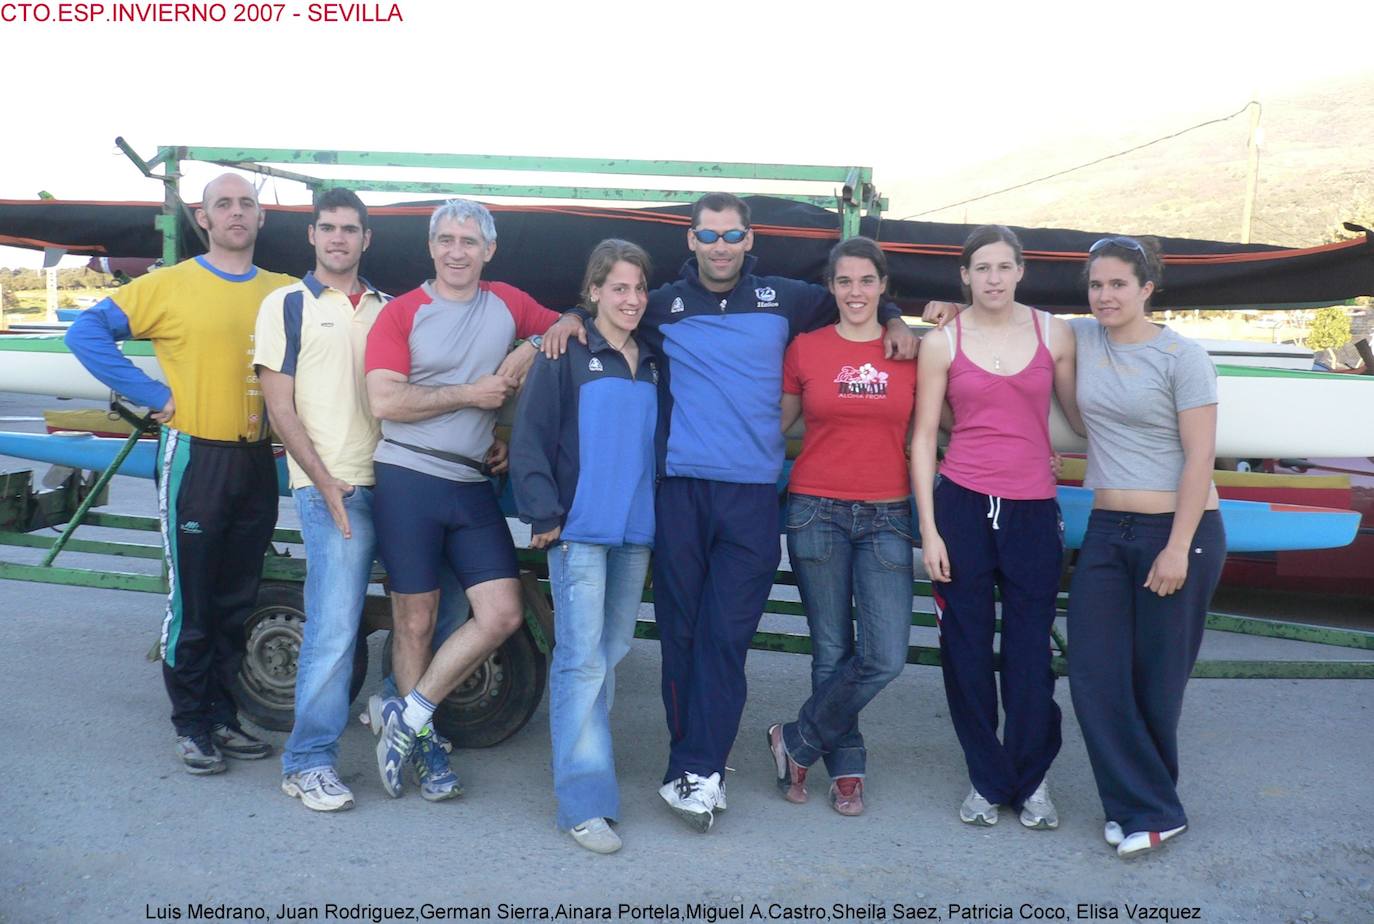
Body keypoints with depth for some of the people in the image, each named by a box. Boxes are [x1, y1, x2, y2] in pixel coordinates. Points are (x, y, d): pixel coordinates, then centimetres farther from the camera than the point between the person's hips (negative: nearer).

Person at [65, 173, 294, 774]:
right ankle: (191, 726, 15)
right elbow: (86, 334, -5)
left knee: (237, 602, 13)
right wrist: (154, 396, -10)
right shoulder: (171, 285, -3)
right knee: (191, 604, 2)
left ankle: (222, 717, 26)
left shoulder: (284, 292, 6)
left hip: (257, 461, 4)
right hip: (195, 458, -4)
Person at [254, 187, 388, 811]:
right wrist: (325, 483, -10)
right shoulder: (287, 305, 4)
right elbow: (280, 407, -1)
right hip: (332, 487, -5)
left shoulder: (387, 309, 16)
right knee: (334, 627, -9)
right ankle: (308, 761, 4)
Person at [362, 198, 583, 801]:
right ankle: (423, 744, 21)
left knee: (502, 616, -2)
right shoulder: (402, 313, -2)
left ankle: (403, 715, 11)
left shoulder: (510, 305, 9)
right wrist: (470, 393, -11)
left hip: (473, 486, 4)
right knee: (415, 622, 4)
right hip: (407, 480, -4)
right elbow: (384, 401, -12)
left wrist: (535, 348, -2)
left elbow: (571, 325, 19)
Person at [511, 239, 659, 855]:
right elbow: (530, 439, -6)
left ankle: (583, 750, 29)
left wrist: (663, 514, 10)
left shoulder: (654, 364, 14)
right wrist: (544, 515, -12)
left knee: (612, 652, 12)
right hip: (579, 528, -6)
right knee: (582, 657, -8)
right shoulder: (566, 355, -2)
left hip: (637, 531, 6)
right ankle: (585, 801, -5)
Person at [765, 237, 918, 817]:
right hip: (817, 511, -1)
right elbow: (776, 422, 12)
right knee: (832, 651, 5)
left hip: (886, 518, 1)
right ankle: (846, 767, 25)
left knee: (886, 656, -7)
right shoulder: (805, 349, 3)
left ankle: (796, 742, 13)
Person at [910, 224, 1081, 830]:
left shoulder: (1054, 334, 5)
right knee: (966, 649, 5)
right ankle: (988, 780, 23)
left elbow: (1080, 415, 12)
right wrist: (928, 529, -4)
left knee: (1030, 652, 5)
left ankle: (1032, 779, 25)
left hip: (1033, 508, 1)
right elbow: (922, 438, 1)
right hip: (961, 505, 0)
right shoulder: (942, 343, 2)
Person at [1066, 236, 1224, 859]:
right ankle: (1151, 811, 13)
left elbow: (1199, 457, -11)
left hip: (1179, 528, -5)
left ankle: (1145, 805, 22)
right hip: (1106, 528, 5)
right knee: (1094, 675, 0)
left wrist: (1178, 548, -16)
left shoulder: (1181, 357, -8)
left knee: (1157, 679, 3)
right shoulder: (1079, 338, 6)